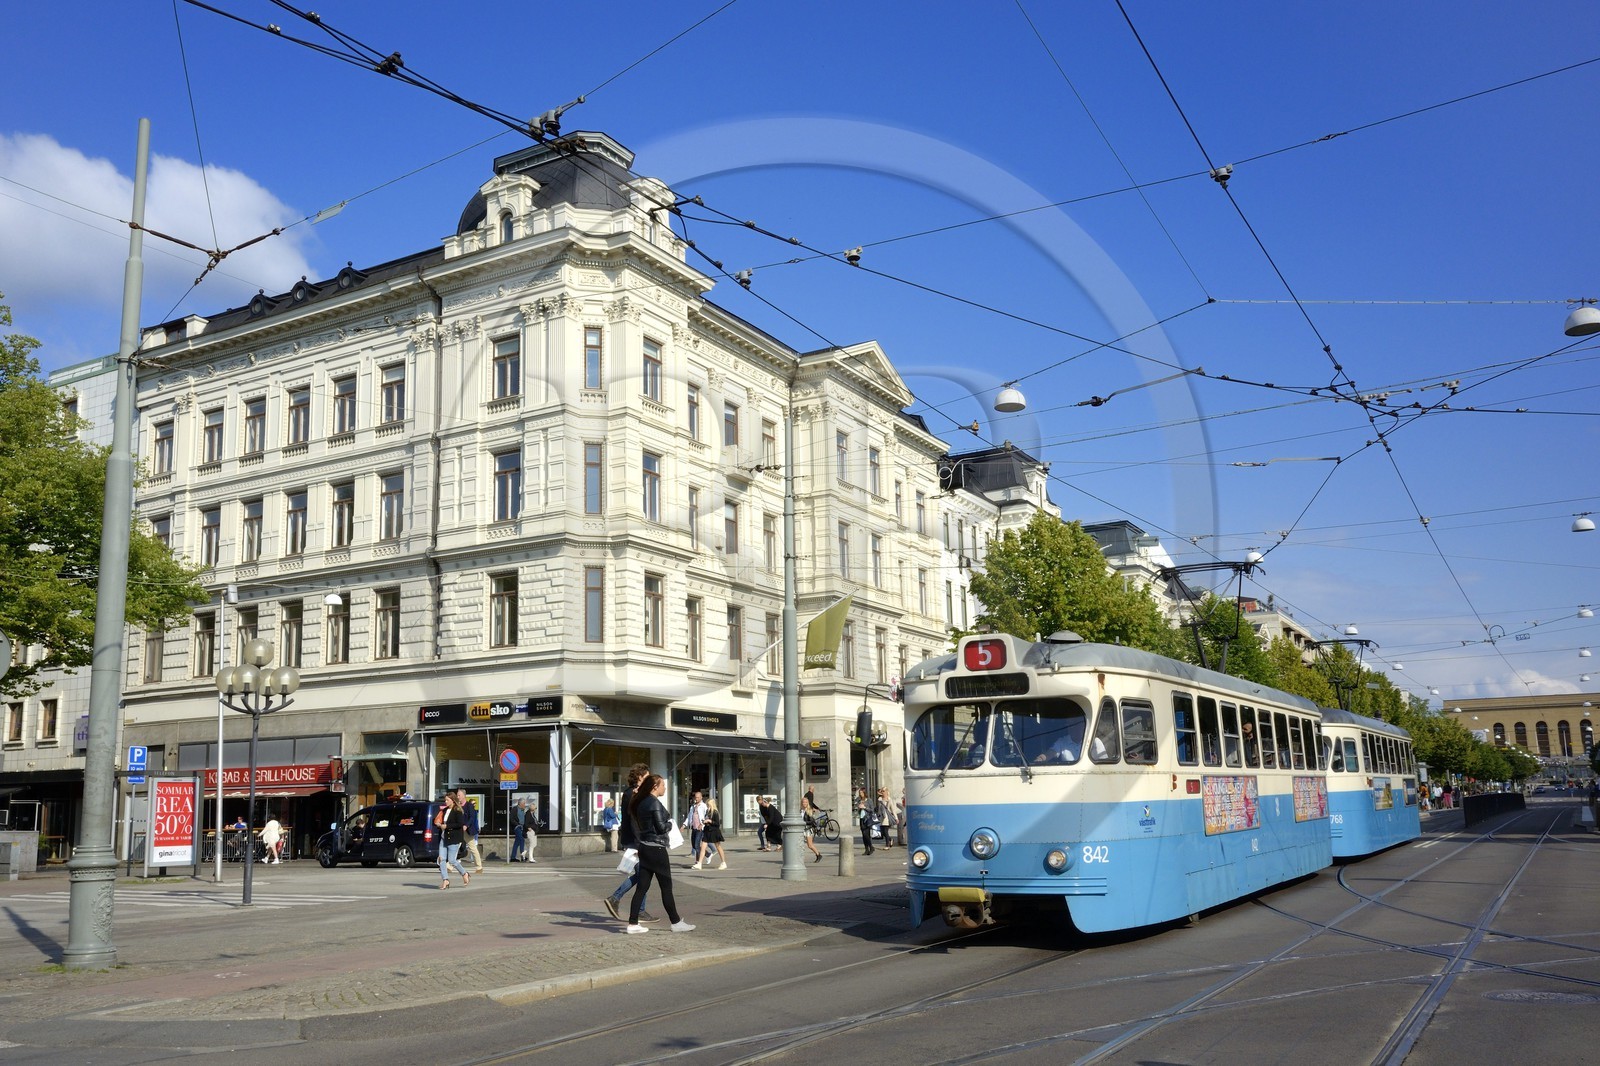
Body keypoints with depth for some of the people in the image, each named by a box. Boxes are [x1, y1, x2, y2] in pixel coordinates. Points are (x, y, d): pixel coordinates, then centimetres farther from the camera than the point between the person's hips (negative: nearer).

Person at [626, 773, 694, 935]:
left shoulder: (641, 803, 12)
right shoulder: (655, 803, -15)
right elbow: (662, 827, -18)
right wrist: (670, 823, 2)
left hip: (644, 847, 9)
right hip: (656, 848, -9)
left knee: (642, 887, 8)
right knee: (666, 887, 0)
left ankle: (633, 924, 7)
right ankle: (676, 923, 7)